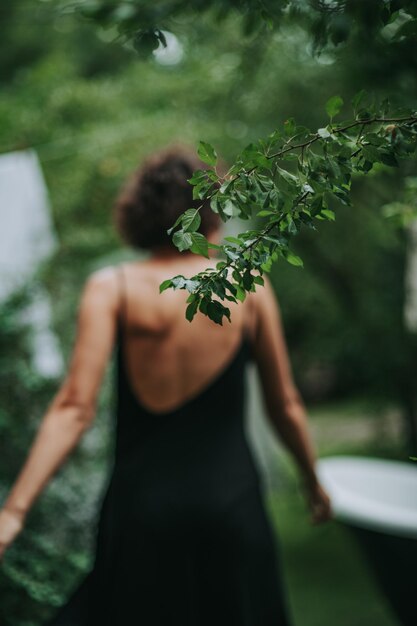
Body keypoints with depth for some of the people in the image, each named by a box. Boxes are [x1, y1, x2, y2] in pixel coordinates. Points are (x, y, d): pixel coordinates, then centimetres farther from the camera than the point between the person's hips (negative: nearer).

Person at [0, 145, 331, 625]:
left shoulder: (112, 288, -6)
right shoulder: (249, 286, -2)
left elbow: (75, 408, -17)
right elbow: (285, 406, 4)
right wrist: (313, 481, 20)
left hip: (141, 501, 0)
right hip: (231, 500, 1)